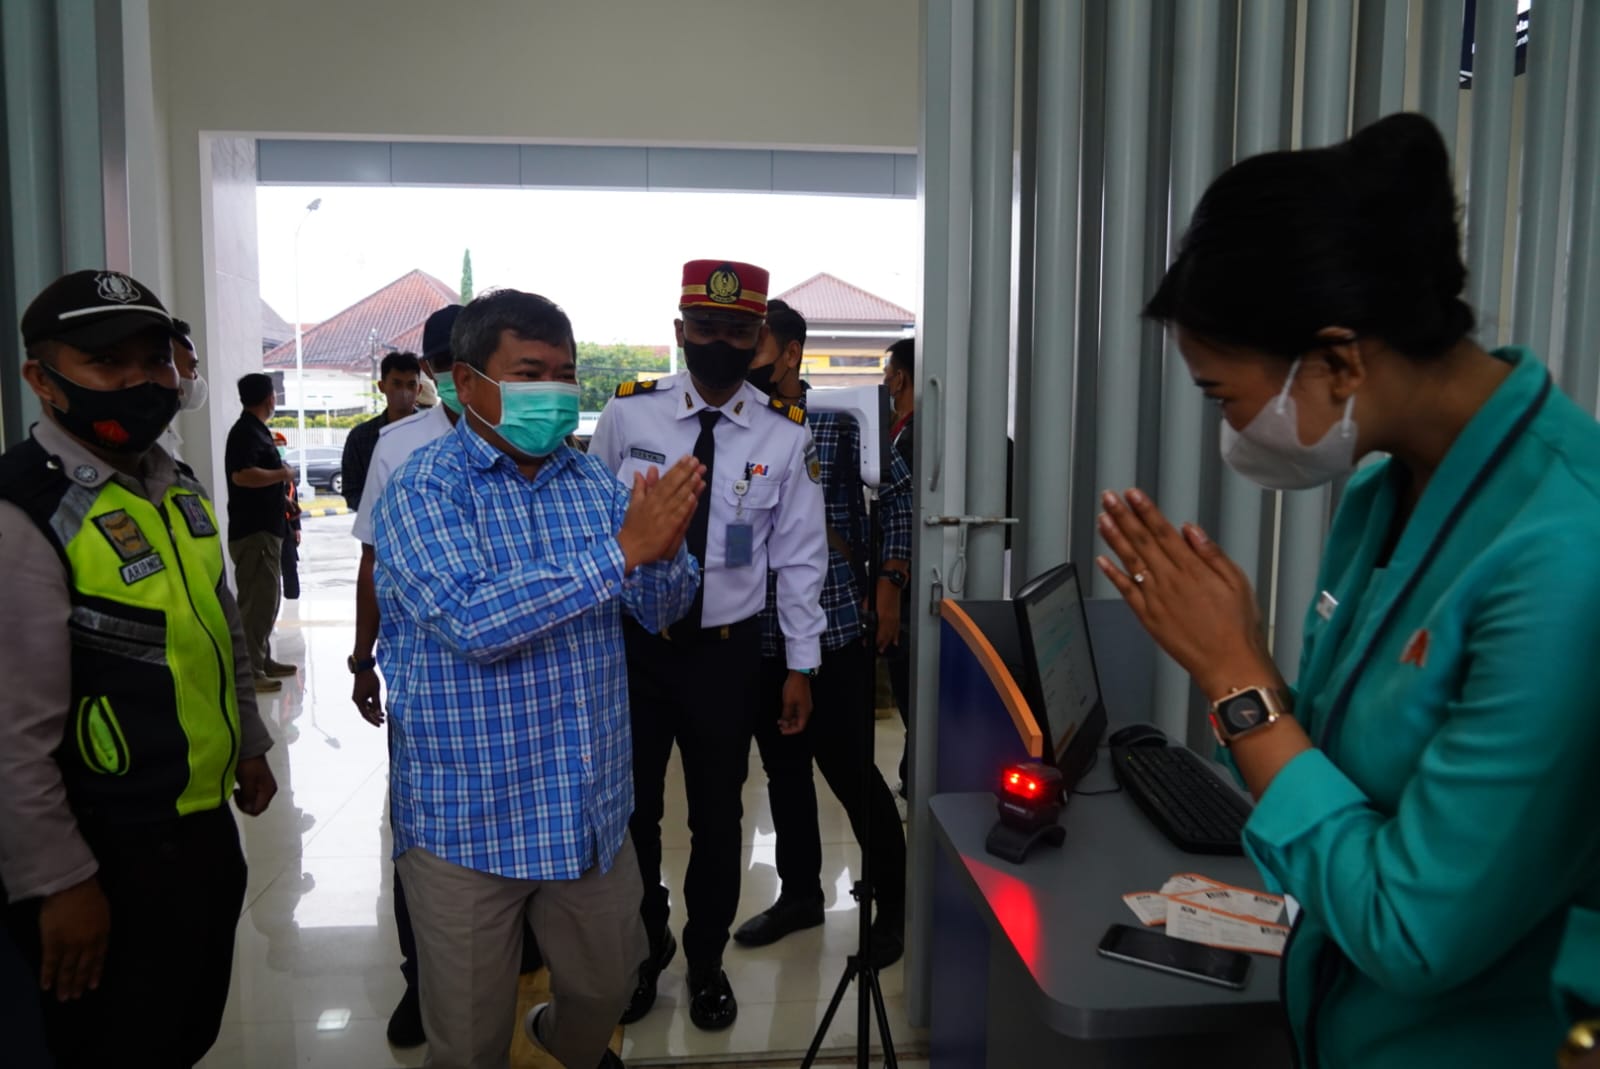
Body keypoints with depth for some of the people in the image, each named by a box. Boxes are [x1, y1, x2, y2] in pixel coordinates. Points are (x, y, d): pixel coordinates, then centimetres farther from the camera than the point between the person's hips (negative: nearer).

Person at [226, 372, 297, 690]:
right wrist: (283, 474, -18)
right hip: (253, 531, -11)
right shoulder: (246, 432, -15)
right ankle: (249, 671, -6)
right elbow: (241, 474, -29)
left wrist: (282, 497, 18)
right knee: (258, 600, -9)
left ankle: (262, 660, 26)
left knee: (266, 598, 17)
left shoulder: (255, 430, 16)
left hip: (265, 527, 11)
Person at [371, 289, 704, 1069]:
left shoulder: (593, 482, 2)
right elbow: (472, 622, -28)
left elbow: (659, 611, 1)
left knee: (606, 987, 24)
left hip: (591, 809, 5)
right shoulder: (424, 488, -13)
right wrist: (622, 549, -32)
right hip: (467, 820, -4)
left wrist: (666, 550, -22)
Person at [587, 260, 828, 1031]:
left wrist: (800, 665, 1)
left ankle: (706, 962, 39)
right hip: (630, 643, 0)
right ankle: (643, 951, 40)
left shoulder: (785, 436, -6)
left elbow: (800, 556, -1)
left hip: (726, 649, 0)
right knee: (632, 808, 14)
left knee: (717, 816, 15)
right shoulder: (627, 414, -6)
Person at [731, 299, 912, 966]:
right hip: (759, 630, 5)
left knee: (848, 768, 1)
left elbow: (900, 494, -1)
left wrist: (889, 581, -7)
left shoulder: (842, 421, -6)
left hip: (833, 627, -5)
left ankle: (894, 901, 21)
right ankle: (800, 892, 34)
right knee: (782, 766, 16)